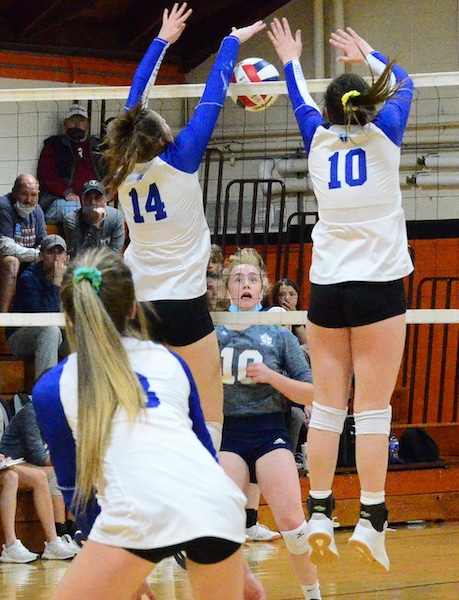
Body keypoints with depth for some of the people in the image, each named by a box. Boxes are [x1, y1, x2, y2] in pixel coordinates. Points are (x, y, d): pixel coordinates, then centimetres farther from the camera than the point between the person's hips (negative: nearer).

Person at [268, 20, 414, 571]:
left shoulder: (318, 140, 6)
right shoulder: (384, 136, 0)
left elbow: (301, 103, 28)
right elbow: (402, 85, 21)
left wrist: (291, 61, 46)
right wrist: (369, 57, 36)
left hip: (327, 290, 3)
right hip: (380, 285, -3)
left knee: (327, 405, 5)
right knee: (373, 409, -5)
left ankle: (320, 513, 3)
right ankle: (370, 519, -9)